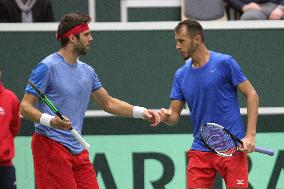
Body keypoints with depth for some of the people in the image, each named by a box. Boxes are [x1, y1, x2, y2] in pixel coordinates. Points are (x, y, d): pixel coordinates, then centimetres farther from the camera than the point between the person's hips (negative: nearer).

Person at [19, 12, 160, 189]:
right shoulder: (47, 67, -9)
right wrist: (49, 120, -28)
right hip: (51, 146, -8)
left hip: (78, 152, 8)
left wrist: (140, 111, 13)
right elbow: (25, 106, -11)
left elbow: (108, 103, 25)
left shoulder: (87, 71, 15)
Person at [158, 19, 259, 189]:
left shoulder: (224, 62, -5)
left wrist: (250, 136, -11)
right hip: (200, 151, 4)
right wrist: (166, 116, -14)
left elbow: (251, 95, -3)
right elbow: (175, 114, 12)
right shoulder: (181, 74, 10)